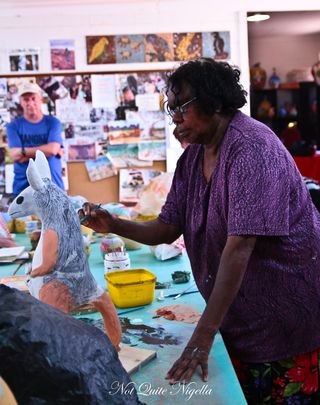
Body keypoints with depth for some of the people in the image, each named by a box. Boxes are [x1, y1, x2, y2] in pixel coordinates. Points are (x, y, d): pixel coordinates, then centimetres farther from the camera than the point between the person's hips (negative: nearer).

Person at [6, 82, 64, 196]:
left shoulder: (53, 122, 4)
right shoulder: (14, 126, 4)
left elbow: (53, 149, -11)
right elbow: (15, 156, -9)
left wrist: (24, 151, -7)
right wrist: (45, 150, -9)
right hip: (23, 188, 0)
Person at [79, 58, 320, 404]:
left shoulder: (250, 148, -23)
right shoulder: (192, 157, 2)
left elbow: (240, 245, -30)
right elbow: (166, 230, 4)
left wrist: (204, 335, -31)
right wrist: (114, 225, -15)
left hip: (285, 314, -7)